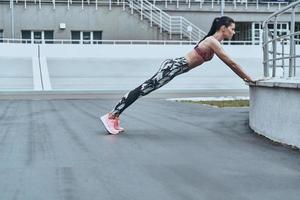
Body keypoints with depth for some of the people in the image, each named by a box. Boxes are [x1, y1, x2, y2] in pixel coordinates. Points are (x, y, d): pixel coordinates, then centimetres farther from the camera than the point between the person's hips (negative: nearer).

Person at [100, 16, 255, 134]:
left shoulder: (214, 41, 17)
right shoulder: (213, 41, -13)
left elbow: (229, 63, 26)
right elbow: (230, 63, -12)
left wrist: (244, 77, 27)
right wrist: (248, 78, -4)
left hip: (174, 66, 10)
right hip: (173, 67, -10)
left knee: (145, 89, 6)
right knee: (144, 89, -11)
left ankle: (114, 116, 8)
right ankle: (111, 116, -12)